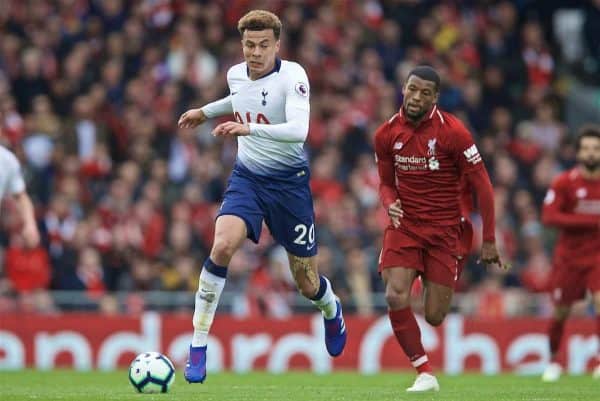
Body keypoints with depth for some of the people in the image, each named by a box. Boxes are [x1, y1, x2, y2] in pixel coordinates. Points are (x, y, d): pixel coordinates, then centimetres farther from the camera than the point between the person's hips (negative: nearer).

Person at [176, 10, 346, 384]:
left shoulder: (292, 76, -19)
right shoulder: (236, 75, -1)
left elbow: (298, 130, -35)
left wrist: (248, 129, -45)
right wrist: (206, 111, 30)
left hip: (289, 181, -3)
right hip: (247, 177, 3)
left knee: (308, 285, 6)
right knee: (223, 245, -26)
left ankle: (332, 312, 46)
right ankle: (198, 346, -20)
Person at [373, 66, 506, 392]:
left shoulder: (452, 132, -12)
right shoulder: (386, 134, 0)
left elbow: (482, 185, -8)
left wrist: (489, 241, -8)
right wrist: (390, 204, -11)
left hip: (447, 229, -3)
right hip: (405, 227, 3)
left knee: (434, 316, -2)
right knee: (395, 297, -20)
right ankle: (424, 373, -9)